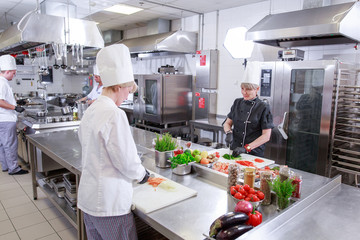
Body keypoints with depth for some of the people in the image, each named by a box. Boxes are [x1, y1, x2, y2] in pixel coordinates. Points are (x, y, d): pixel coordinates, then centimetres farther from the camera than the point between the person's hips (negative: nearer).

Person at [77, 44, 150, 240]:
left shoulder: (91, 111, 5)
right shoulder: (114, 115, -22)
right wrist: (141, 174, 1)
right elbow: (126, 161, -20)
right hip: (109, 202, -9)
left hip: (88, 197, 9)